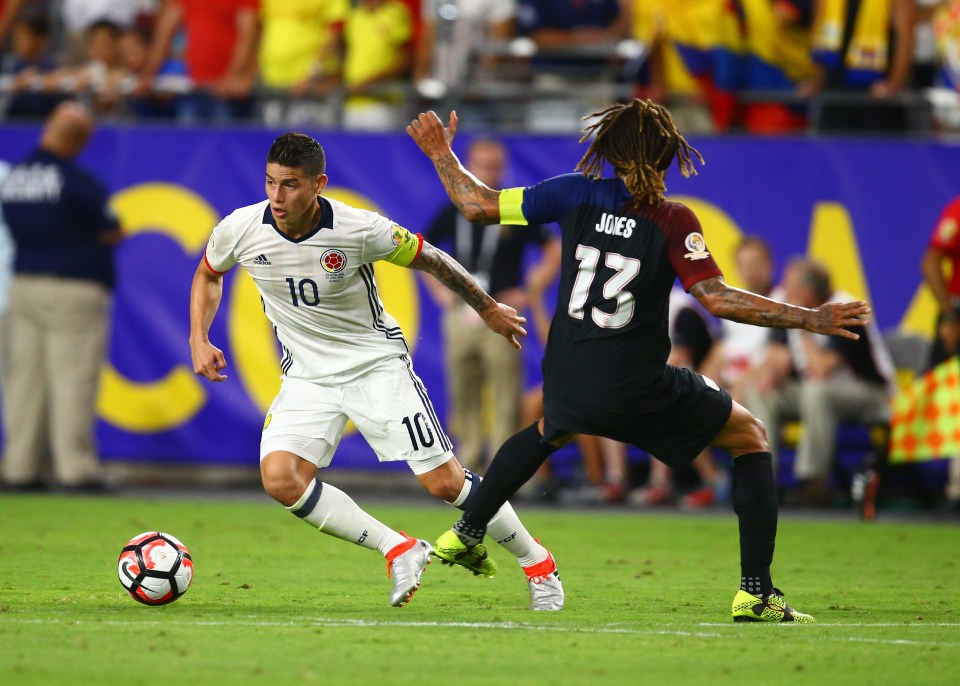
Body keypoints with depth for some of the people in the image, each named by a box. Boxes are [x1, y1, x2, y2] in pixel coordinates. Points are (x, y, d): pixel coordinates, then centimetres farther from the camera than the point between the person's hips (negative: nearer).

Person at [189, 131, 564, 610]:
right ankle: (399, 551, -7)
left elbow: (431, 260, -4)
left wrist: (488, 309, 7)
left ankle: (535, 562, 17)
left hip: (377, 363, -3)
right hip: (307, 376, 3)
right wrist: (199, 340, -3)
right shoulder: (240, 230, -14)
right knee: (279, 479, -21)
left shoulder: (360, 230, -22)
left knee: (444, 482, -7)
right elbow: (208, 274, 11)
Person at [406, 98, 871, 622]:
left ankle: (465, 534, 46)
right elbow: (717, 299, -20)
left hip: (567, 381, 5)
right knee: (749, 436, 13)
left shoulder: (577, 194, -2)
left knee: (548, 431, 41)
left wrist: (441, 153, 20)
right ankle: (756, 594, 3)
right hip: (636, 392, -5)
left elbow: (476, 205, 3)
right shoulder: (673, 221, -12)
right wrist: (809, 319, -15)